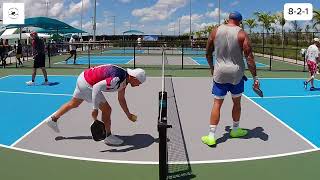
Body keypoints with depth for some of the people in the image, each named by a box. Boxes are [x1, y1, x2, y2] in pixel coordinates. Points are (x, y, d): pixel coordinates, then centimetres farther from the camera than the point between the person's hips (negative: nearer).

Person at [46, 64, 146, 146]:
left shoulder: (124, 80, 2)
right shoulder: (118, 79, -29)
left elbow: (121, 99, 16)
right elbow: (97, 87, -36)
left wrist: (128, 115, 21)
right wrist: (95, 109, -33)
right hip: (87, 84, -10)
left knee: (73, 103, 28)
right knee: (106, 110, -6)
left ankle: (53, 120, 45)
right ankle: (108, 137, 10)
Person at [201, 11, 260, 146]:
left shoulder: (215, 31, 1)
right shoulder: (242, 34, -6)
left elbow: (208, 54, 8)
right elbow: (249, 57, -10)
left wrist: (212, 68, 24)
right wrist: (255, 77, -5)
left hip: (219, 73, 1)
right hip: (236, 74, -1)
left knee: (217, 104, 5)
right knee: (237, 102, 18)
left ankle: (211, 136, 2)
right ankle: (235, 130, 35)